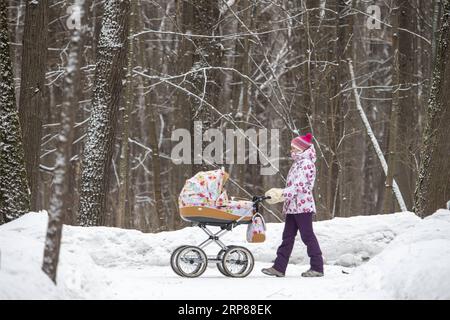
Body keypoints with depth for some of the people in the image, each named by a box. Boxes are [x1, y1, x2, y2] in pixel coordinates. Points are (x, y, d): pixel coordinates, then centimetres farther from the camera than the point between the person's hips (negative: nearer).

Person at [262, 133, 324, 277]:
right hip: (292, 206, 10)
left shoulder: (306, 163, -11)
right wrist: (278, 193, 14)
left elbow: (299, 186, -21)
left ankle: (317, 267, -1)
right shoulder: (297, 163, 19)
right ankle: (279, 267, 8)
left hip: (302, 205, -10)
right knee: (288, 236, 7)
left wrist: (282, 194, -23)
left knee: (307, 235, -6)